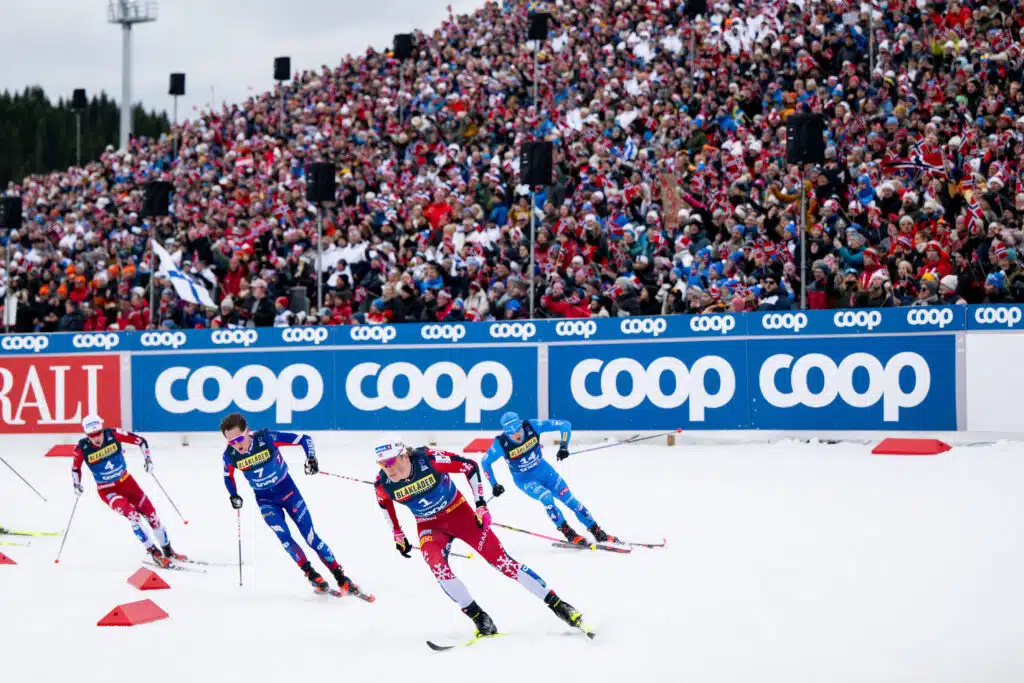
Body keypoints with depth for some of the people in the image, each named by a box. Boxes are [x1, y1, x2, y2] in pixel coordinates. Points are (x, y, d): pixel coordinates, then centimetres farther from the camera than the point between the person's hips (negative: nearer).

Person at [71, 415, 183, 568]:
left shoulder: (113, 435, -16)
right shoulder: (82, 448, -17)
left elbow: (140, 441, -5)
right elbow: (75, 468, 1)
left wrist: (147, 458, -16)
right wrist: (76, 484, -13)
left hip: (126, 482, 3)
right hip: (107, 490, -3)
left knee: (151, 514, 4)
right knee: (132, 515, -25)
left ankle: (167, 550, 24)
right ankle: (154, 553, -14)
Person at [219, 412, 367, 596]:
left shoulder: (267, 438, -25)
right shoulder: (230, 455, -17)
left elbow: (304, 439, -17)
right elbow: (228, 476, 7)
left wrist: (311, 457, -33)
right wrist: (233, 496, -7)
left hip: (287, 489, -2)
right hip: (265, 499, 2)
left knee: (310, 536, -4)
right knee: (284, 537, -18)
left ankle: (341, 578, 2)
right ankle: (311, 574, -4)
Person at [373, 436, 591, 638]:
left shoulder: (429, 459, -29)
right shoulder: (383, 483, -19)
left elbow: (470, 466, -16)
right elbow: (385, 503, 6)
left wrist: (481, 503, -15)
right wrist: (397, 534, 12)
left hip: (457, 511, -2)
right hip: (429, 526, 2)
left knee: (499, 558, -8)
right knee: (436, 564, -27)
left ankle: (557, 604, -1)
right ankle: (480, 619, -13)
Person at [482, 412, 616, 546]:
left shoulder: (532, 426, -24)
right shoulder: (501, 443, -26)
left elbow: (565, 424, -17)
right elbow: (486, 462, -7)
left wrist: (563, 446, -27)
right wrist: (494, 484, -9)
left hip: (544, 471, 2)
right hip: (525, 480, -2)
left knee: (569, 499, -2)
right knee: (546, 497, -29)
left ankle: (599, 534, 11)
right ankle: (569, 534, -14)